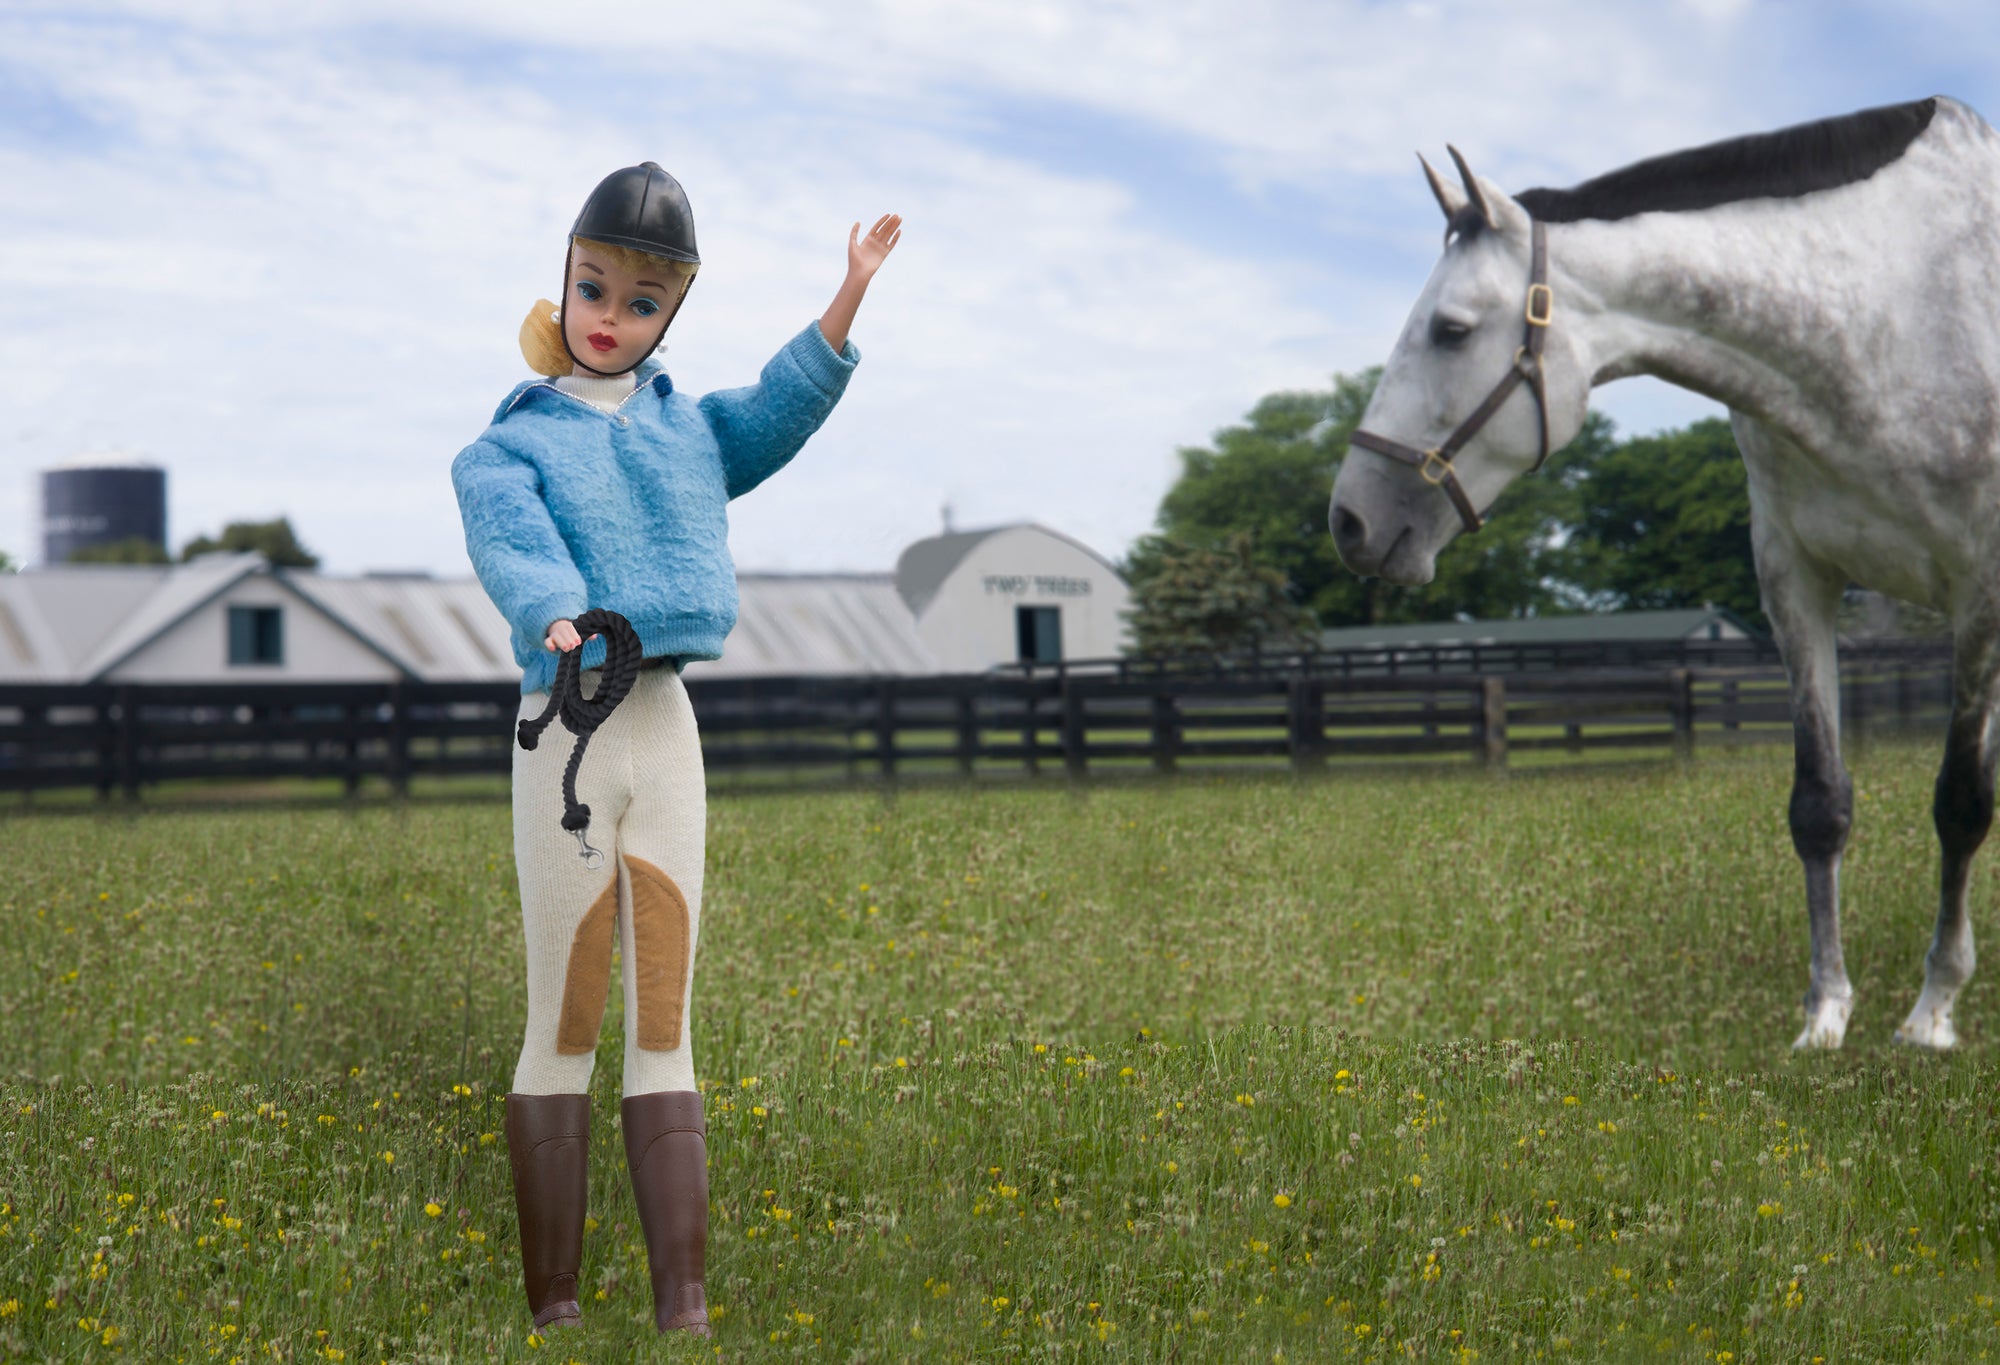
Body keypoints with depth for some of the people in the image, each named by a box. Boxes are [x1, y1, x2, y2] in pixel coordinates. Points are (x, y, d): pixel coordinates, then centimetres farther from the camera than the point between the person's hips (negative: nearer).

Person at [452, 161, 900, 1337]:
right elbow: (518, 551, -18)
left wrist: (849, 299, -19)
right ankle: (554, 1309, 4)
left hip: (668, 726, 4)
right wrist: (557, 621, -40)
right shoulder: (505, 454, 3)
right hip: (566, 730, -4)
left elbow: (783, 411, -5)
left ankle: (684, 1308, 2)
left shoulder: (690, 431, 15)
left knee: (665, 1029, 3)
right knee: (563, 1028, -1)